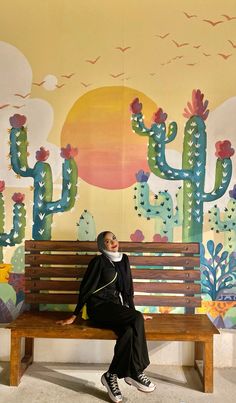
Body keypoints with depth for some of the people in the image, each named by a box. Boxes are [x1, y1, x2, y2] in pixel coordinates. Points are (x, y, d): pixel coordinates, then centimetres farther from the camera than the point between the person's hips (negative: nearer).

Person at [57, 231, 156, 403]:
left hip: (118, 307, 6)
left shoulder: (124, 259, 13)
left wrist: (133, 312, 19)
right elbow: (86, 288, -4)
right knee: (137, 320, -28)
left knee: (129, 331, -29)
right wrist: (74, 316, -3)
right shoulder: (99, 261, -6)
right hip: (100, 306, -5)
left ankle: (112, 376, -17)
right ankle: (134, 372, -17)